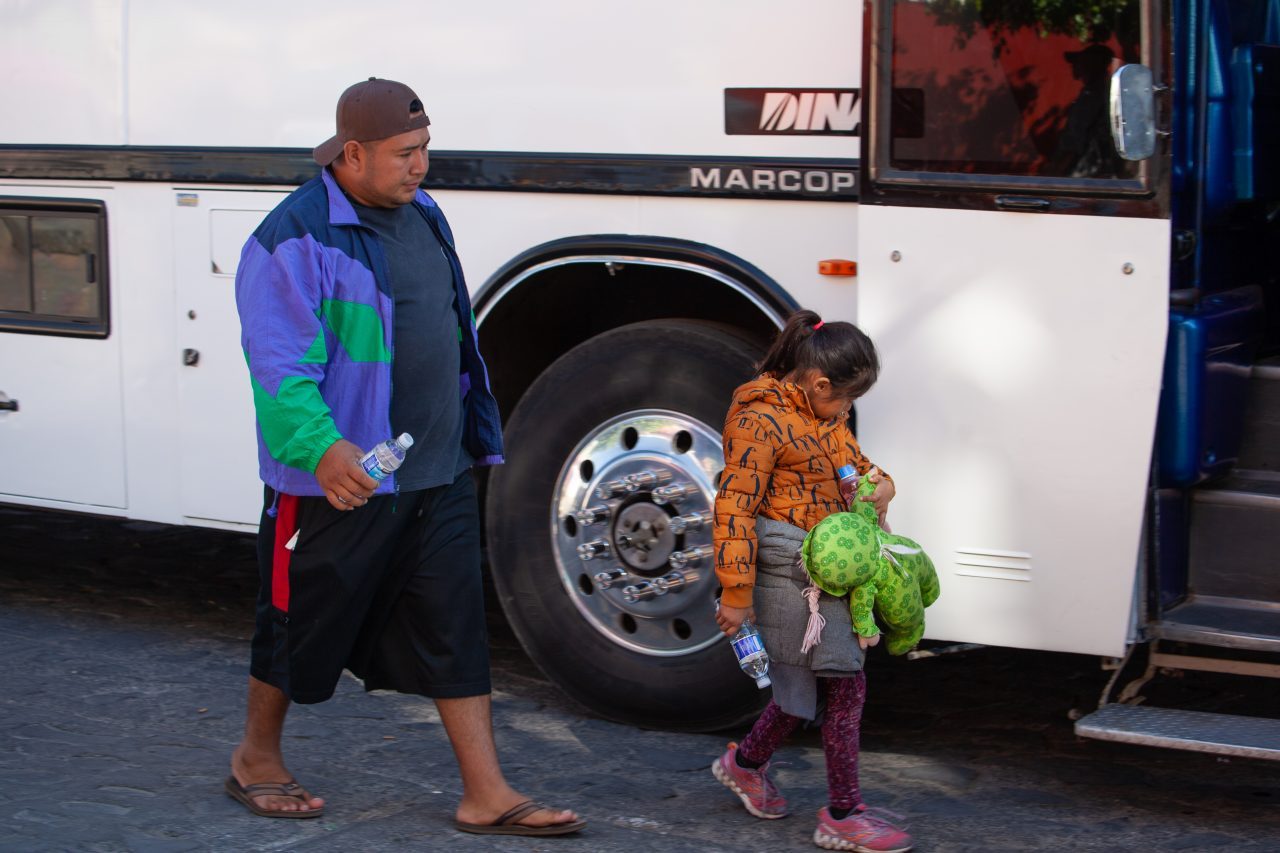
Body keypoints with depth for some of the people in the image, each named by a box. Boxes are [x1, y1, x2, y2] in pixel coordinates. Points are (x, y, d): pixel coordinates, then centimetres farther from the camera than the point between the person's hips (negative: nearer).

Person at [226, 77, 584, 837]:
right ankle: (257, 759, 31)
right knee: (306, 623, 9)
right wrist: (321, 446, -37)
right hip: (343, 480, -7)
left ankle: (487, 796, 9)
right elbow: (280, 361, -23)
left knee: (456, 629, 5)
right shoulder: (296, 239, -15)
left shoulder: (423, 216, 11)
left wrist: (477, 433, 24)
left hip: (440, 475, 7)